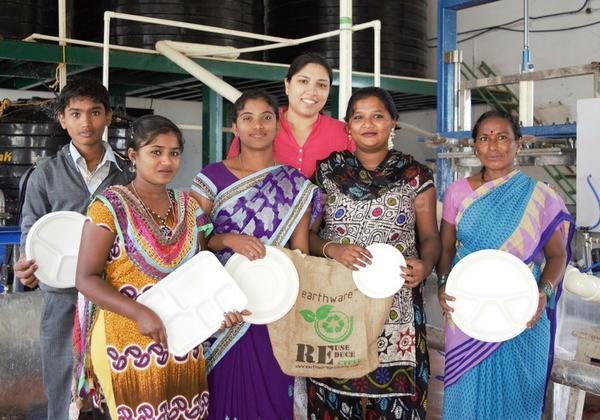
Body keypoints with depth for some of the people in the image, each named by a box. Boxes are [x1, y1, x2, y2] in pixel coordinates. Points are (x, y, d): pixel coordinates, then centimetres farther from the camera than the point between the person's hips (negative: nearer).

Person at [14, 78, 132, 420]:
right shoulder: (45, 176, 2)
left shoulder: (127, 172, 5)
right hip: (64, 296, 0)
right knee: (65, 391, 10)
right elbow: (31, 234, 3)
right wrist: (27, 266, -15)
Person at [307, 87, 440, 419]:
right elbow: (306, 232, 7)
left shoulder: (415, 175, 5)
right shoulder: (327, 171, 7)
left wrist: (425, 265, -14)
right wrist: (331, 249, -14)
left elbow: (430, 236, 7)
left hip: (395, 309, 0)